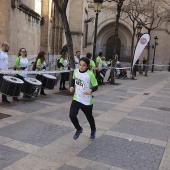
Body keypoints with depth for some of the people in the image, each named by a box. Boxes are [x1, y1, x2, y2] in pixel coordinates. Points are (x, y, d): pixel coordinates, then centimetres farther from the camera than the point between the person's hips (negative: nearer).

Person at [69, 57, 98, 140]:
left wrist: (90, 90, -36)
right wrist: (72, 86, 0)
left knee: (89, 117, 16)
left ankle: (93, 131, 49)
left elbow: (96, 86, -16)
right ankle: (79, 129, 21)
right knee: (72, 115, -11)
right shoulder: (75, 71, -3)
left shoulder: (90, 74, -20)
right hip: (76, 99, 4)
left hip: (87, 101, -3)